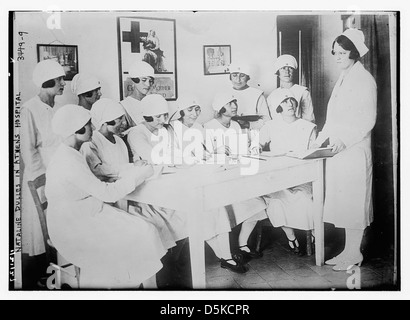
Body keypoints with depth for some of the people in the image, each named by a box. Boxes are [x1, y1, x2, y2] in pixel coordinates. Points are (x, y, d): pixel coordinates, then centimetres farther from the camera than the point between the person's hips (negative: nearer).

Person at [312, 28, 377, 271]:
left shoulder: (364, 79, -8)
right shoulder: (343, 79, 18)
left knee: (353, 200, -1)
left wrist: (344, 140, -24)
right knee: (343, 200, 11)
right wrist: (321, 140, 14)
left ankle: (354, 254, 13)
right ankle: (348, 251, 22)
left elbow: (368, 119, -14)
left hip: (354, 149, -8)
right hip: (338, 150, 8)